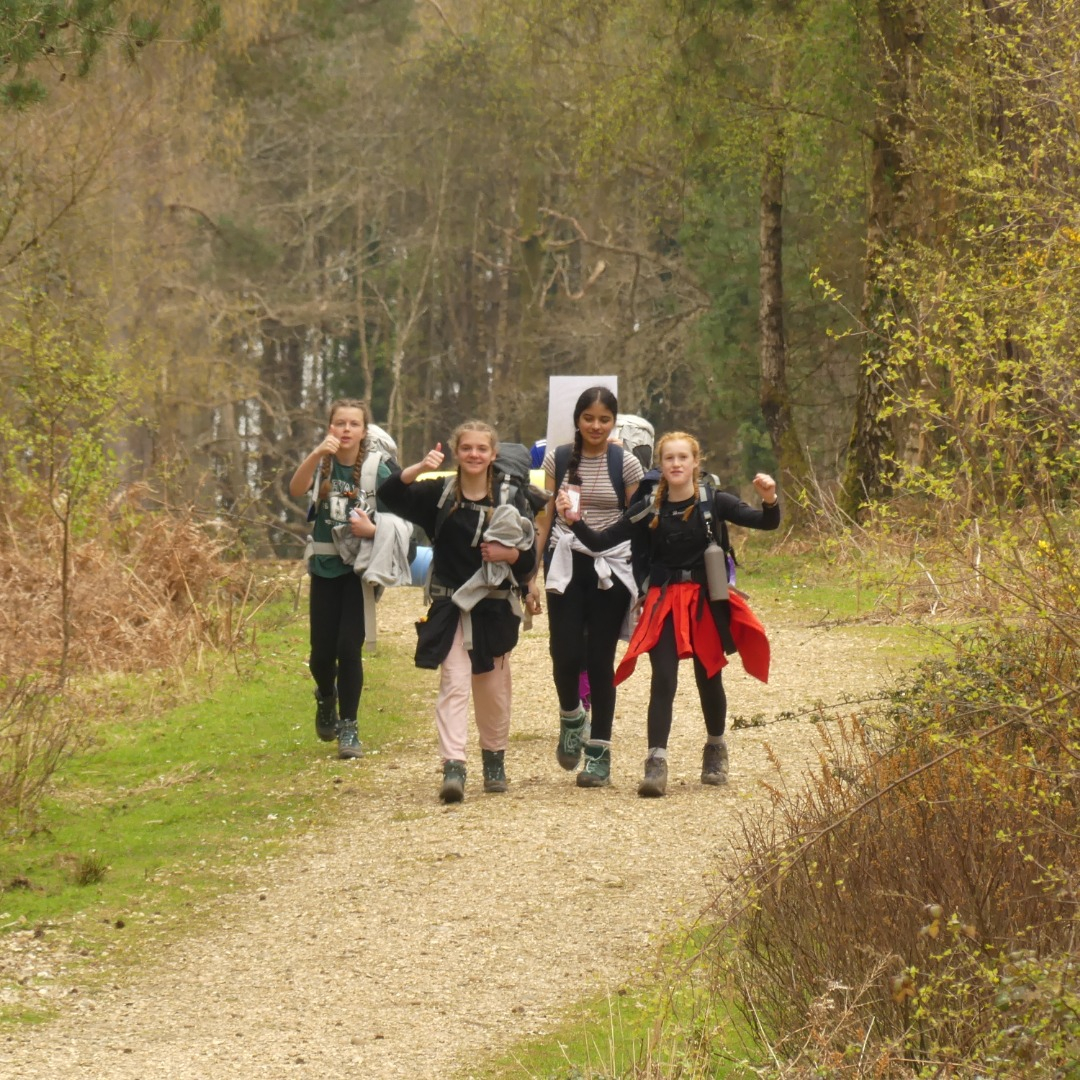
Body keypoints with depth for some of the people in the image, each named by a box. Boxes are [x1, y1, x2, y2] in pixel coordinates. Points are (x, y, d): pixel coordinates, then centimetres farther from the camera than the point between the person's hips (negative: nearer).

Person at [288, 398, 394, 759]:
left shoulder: (377, 470, -3)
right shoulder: (320, 464, -2)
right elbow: (296, 490, -23)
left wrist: (373, 529, -19)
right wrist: (317, 454, -38)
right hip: (325, 567, 1)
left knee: (349, 648, -9)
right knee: (322, 651, 3)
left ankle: (348, 727, 2)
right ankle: (326, 698, 36)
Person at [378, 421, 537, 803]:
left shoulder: (508, 500, 1)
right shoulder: (439, 495, 0)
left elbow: (529, 559, 5)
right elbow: (390, 494, -12)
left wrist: (507, 554, -16)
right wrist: (419, 468, -27)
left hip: (494, 609, 2)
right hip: (451, 609, -2)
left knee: (494, 689, 12)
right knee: (454, 685, -12)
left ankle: (494, 760, 30)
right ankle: (453, 768, -20)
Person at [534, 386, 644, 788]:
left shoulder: (626, 465, 1)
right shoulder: (558, 459, 6)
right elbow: (547, 516, 11)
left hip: (610, 569, -1)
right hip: (566, 566, 1)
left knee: (600, 660, 0)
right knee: (565, 655, -10)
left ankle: (599, 751, 9)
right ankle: (571, 718, 22)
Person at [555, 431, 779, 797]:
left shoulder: (714, 503, -4)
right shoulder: (649, 509, -1)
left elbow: (766, 523, -10)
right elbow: (602, 540, -2)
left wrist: (769, 500, -31)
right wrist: (574, 521, -19)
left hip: (707, 601, 0)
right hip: (665, 603, 0)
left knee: (708, 678, 12)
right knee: (663, 681, -11)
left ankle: (716, 749, 35)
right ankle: (656, 763, -15)